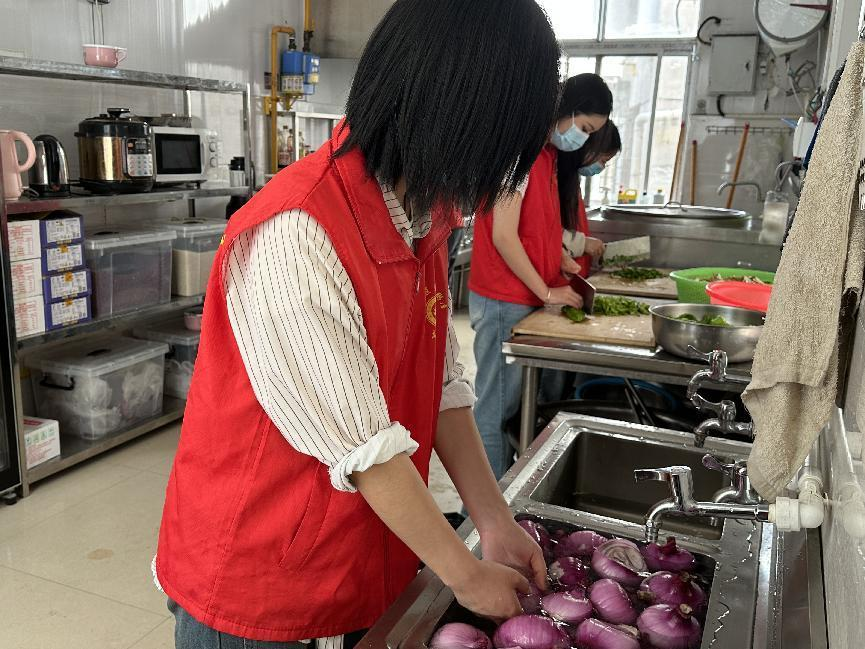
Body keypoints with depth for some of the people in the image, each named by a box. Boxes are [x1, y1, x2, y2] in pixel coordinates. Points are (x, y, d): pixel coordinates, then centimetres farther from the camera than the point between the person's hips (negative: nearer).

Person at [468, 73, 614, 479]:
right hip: (505, 301, -10)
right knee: (500, 404, -3)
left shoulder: (550, 154, 15)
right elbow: (503, 236, -17)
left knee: (549, 394, 12)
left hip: (534, 298, 10)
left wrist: (563, 259, 9)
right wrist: (547, 291, -12)